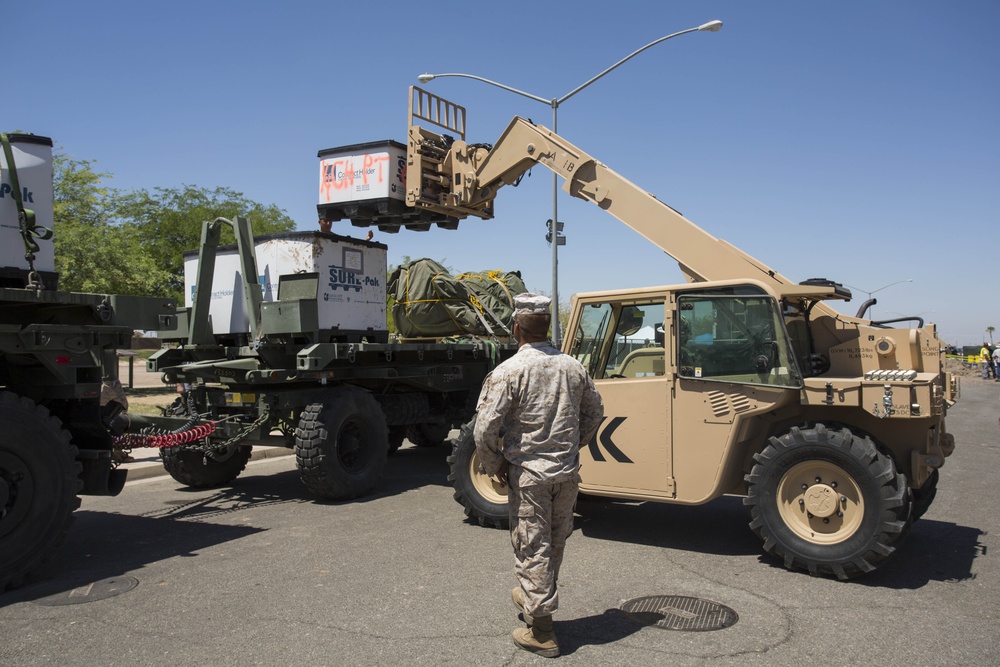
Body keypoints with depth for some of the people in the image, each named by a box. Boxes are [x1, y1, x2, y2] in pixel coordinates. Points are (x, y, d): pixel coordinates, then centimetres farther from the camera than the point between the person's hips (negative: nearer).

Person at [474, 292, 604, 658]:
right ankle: (533, 596, 43)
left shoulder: (507, 371, -15)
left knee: (532, 548, 5)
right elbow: (595, 413, 13)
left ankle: (541, 631, 12)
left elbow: (485, 429, -17)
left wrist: (494, 465, -2)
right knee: (555, 543, 21)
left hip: (528, 473, -5)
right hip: (568, 472, 6)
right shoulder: (573, 367, 2)